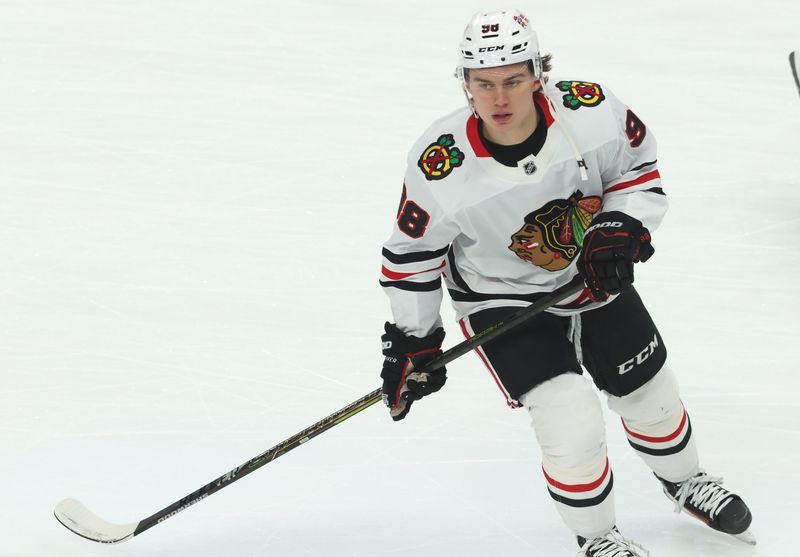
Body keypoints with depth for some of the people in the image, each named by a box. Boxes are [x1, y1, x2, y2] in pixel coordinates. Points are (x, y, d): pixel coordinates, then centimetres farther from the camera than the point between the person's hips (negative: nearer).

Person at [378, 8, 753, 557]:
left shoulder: (592, 110, -26)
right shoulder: (441, 168, -30)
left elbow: (639, 169, -6)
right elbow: (412, 254, -14)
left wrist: (619, 232, -22)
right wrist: (412, 342, -6)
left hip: (593, 273, 4)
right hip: (501, 296, -3)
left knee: (648, 389, 17)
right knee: (570, 420, -16)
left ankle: (685, 481, 50)